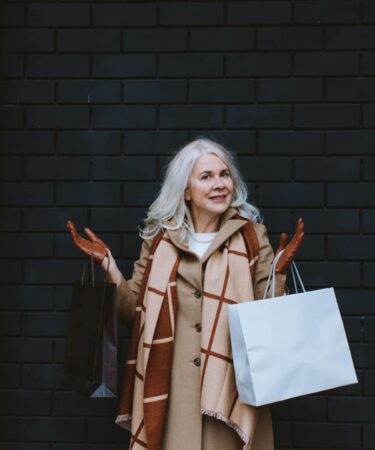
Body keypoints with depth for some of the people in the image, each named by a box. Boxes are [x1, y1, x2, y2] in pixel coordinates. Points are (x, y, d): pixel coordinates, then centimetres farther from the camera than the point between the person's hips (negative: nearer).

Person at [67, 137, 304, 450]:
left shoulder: (252, 236, 2)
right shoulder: (160, 237, 6)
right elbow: (134, 311, 9)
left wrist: (279, 272, -14)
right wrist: (106, 263, 1)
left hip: (229, 385, -1)